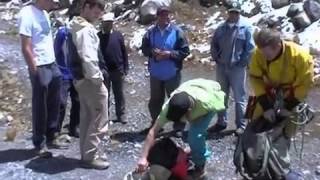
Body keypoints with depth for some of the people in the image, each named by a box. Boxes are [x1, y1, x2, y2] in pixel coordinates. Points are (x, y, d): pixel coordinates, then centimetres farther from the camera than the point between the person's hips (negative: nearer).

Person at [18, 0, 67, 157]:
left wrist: (53, 64, 10)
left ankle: (50, 138, 28)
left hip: (52, 65, 8)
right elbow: (26, 48, -17)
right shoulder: (27, 14, -15)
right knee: (40, 107, 2)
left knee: (54, 105, 14)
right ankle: (39, 144, 16)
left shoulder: (44, 13, 11)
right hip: (40, 68, -8)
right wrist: (35, 71, -16)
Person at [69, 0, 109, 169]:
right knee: (100, 119, -2)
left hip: (80, 78, 10)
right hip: (89, 79, -10)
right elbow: (89, 58, -26)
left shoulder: (76, 27, 14)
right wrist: (97, 78, -16)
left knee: (86, 118, 16)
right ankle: (89, 156, 4)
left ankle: (87, 154, 24)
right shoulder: (87, 29, -17)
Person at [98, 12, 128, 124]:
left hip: (118, 70, 1)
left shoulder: (118, 35, 2)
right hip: (103, 71, -1)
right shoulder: (98, 36, -3)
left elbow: (124, 52, 4)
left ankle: (121, 115, 19)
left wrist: (125, 68, -1)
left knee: (119, 93, 9)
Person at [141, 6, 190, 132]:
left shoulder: (177, 32, -7)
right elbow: (144, 48, 7)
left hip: (172, 74, -3)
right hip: (155, 74, 4)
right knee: (155, 100, 15)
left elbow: (185, 51, -8)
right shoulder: (151, 32, 2)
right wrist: (152, 52, -14)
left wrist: (170, 54, -19)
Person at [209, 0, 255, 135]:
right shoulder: (221, 28, 7)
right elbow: (214, 44, 15)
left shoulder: (246, 27, -6)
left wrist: (242, 62, -10)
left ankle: (241, 125, 12)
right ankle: (221, 122, 26)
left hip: (237, 68, -5)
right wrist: (216, 58, 5)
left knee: (239, 97, 2)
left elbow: (250, 48, -8)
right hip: (221, 67, 5)